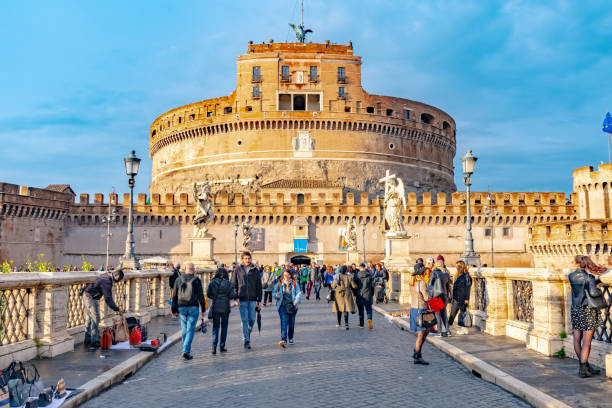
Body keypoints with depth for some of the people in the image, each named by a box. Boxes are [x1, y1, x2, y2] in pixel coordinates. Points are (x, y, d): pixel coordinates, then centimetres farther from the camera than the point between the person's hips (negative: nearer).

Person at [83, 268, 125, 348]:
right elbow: (108, 299, -27)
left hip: (86, 295, 10)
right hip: (91, 298, -10)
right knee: (95, 320, -5)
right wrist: (117, 309, -22)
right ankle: (95, 342, 0)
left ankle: (88, 340, 25)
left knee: (88, 319, 16)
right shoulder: (107, 283, -26)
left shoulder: (107, 275, 1)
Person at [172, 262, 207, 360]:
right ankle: (186, 351, -8)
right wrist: (203, 310, 3)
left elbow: (174, 296, 4)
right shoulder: (197, 280, -4)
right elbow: (201, 296, -4)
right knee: (190, 330, 0)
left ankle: (187, 350, 20)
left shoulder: (178, 280, 3)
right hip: (193, 308, -2)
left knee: (184, 329, 14)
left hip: (182, 307, 3)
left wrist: (174, 310, 10)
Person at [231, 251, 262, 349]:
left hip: (252, 299, 1)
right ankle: (246, 340, 4)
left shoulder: (255, 270, 6)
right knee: (244, 320, -2)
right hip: (242, 300, -1)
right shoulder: (237, 270, 3)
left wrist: (259, 300, 4)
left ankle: (247, 334, 27)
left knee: (252, 319, 3)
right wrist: (236, 297, -7)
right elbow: (233, 285, 4)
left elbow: (259, 286, 8)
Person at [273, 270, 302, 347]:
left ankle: (291, 338, 31)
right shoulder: (279, 284, 6)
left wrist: (297, 300, -19)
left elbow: (298, 293, -2)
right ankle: (283, 340, -20)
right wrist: (276, 295, -13)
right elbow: (274, 293, 10)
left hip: (292, 306, 1)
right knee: (284, 323, -13)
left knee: (291, 323, 10)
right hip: (283, 306, -1)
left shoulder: (294, 284, 6)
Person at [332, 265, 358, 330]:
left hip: (339, 294, 1)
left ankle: (339, 323, 28)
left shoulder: (337, 276, -6)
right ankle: (346, 323, -18)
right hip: (347, 294, -1)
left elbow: (333, 286, -7)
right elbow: (354, 286, -4)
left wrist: (332, 283, 15)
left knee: (339, 308, 16)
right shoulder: (349, 277, -6)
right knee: (346, 309, -2)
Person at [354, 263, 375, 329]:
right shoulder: (369, 275, -2)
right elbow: (372, 285, 3)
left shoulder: (356, 275, -5)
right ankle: (369, 319, -20)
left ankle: (361, 324, 15)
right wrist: (372, 294, 14)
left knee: (360, 309, 10)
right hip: (368, 295, 0)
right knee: (369, 308, 7)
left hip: (359, 295, 0)